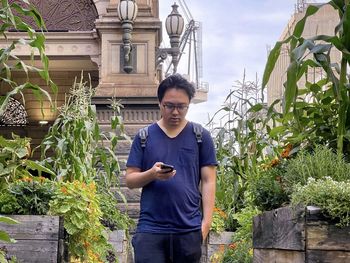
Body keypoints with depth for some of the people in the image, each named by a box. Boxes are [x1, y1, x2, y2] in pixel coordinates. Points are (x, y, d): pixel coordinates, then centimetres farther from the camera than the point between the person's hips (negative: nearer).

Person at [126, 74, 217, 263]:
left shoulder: (201, 137, 6)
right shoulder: (144, 136, 7)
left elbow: (208, 181, 4)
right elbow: (130, 180, 6)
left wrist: (206, 220, -5)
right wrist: (151, 174, -15)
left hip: (189, 230, 1)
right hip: (150, 228, 0)